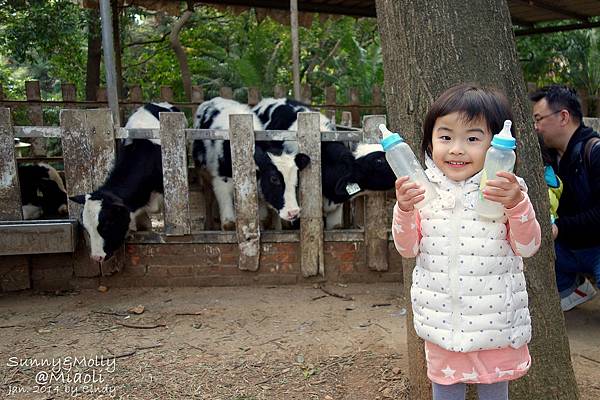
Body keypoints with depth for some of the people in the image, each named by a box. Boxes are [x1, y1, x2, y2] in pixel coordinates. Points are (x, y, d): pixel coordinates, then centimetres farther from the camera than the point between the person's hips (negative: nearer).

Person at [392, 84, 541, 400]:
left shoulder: (507, 190, -10)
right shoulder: (423, 190, -7)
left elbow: (528, 246, -10)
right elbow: (407, 249, -4)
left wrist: (516, 204, -27)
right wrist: (404, 209, -22)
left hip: (495, 319, 0)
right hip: (441, 319, 1)